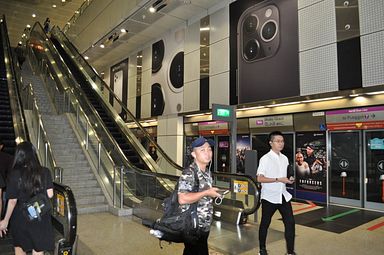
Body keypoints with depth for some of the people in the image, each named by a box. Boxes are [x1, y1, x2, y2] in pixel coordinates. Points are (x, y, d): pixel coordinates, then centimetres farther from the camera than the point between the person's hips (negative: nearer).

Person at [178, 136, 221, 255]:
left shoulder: (207, 171, 8)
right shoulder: (189, 173, -21)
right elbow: (182, 199, -32)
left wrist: (213, 193, 7)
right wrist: (207, 193, -25)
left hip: (204, 225, 8)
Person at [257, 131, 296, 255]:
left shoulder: (284, 158, 8)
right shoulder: (265, 159, -13)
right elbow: (260, 179, -18)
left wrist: (289, 179, -3)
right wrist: (278, 179, -21)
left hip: (283, 196, 5)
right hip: (269, 197, -5)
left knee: (290, 222, 2)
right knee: (265, 223, 9)